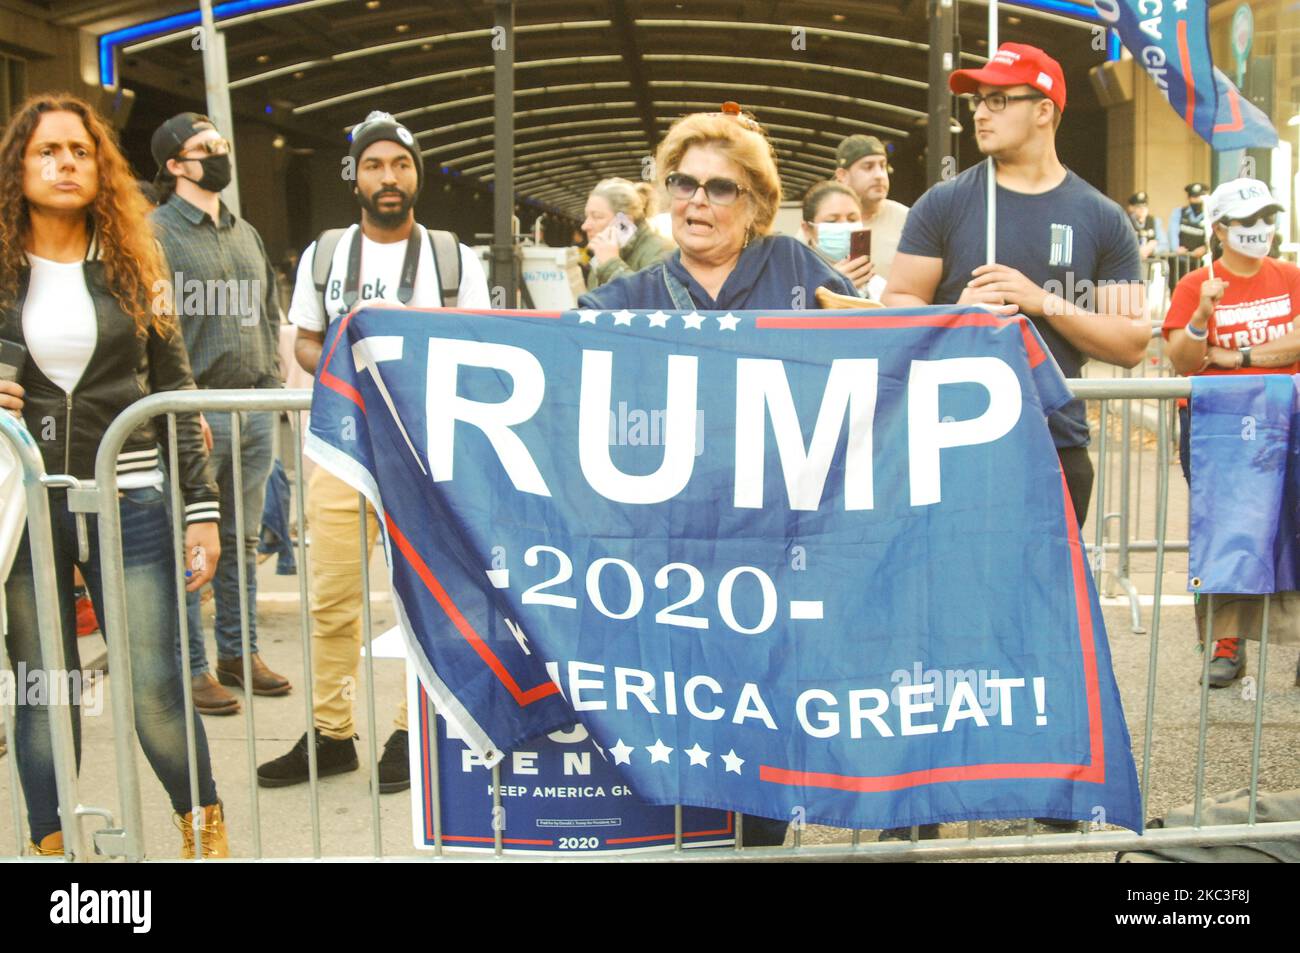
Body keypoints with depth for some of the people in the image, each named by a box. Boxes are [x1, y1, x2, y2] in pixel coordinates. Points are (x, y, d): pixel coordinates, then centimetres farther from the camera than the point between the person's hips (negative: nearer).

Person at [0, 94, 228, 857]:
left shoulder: (132, 265, 7)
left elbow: (177, 392, 5)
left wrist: (202, 508, 0)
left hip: (127, 501, 0)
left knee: (155, 689, 0)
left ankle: (204, 823, 21)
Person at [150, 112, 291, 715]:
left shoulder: (245, 232, 18)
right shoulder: (156, 232, -5)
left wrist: (272, 382, 12)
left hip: (255, 407, 7)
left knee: (242, 541, 13)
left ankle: (238, 653, 23)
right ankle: (192, 669, 7)